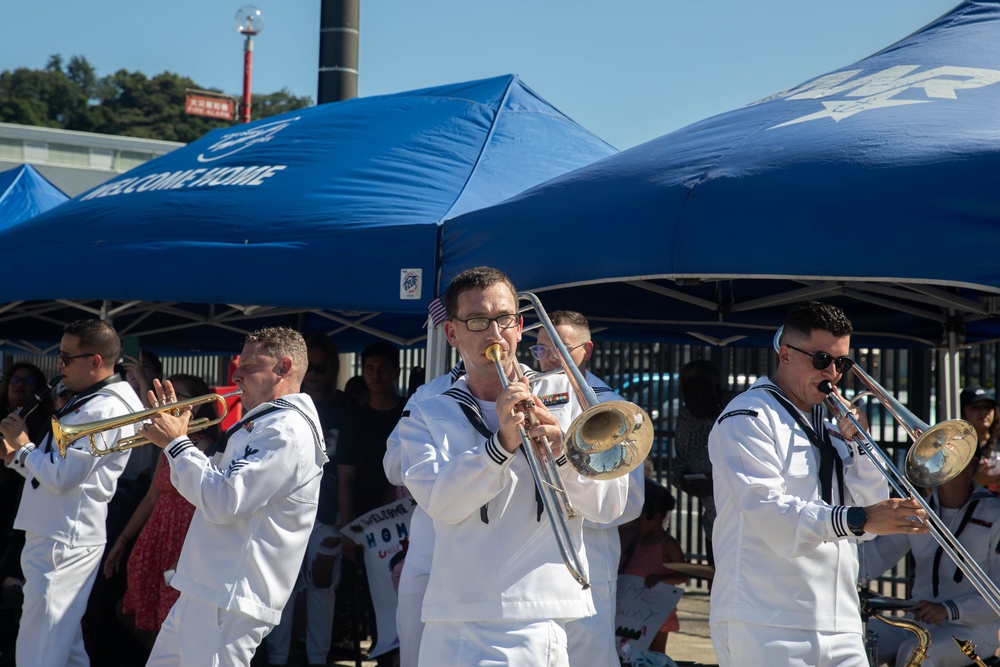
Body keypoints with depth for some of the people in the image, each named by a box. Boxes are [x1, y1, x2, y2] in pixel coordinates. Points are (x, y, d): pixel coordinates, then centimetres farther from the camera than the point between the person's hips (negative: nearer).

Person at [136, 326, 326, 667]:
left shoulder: (287, 430, -17)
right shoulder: (265, 422, 18)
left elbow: (223, 501, -24)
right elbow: (214, 485, 21)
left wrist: (176, 443, -14)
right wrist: (174, 434, 12)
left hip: (229, 597, -11)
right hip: (207, 588, 11)